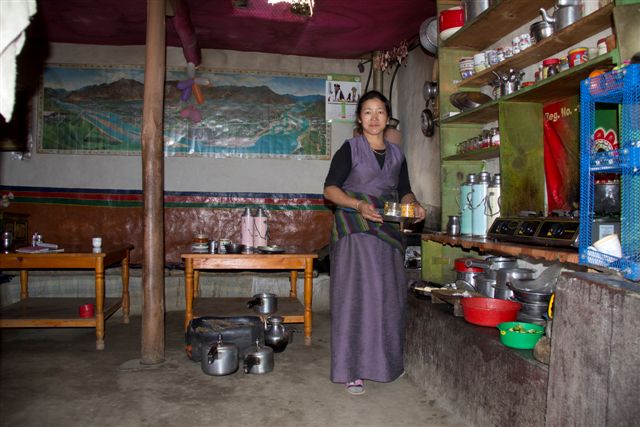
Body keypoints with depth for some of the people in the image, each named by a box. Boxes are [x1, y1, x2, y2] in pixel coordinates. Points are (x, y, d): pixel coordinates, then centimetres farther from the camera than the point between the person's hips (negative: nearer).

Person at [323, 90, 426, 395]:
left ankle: (385, 361, 24)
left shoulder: (396, 153, 16)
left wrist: (414, 205, -2)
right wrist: (359, 205, -21)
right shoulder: (350, 149, 2)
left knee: (388, 296, 7)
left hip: (388, 232, 5)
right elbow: (330, 189, -5)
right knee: (355, 295, -6)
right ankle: (352, 370, 1)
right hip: (354, 231, -4)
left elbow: (404, 191, 20)